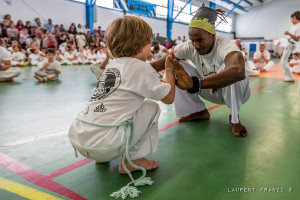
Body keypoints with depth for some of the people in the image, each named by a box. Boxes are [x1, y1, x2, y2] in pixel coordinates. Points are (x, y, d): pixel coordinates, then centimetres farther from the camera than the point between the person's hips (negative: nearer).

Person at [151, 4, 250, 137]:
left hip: (237, 92, -4)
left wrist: (194, 84, -66)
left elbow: (239, 71, -56)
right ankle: (200, 112, 3)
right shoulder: (189, 47, -18)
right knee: (176, 69, -16)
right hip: (211, 91, 4)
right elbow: (159, 63, -27)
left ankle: (234, 118, -13)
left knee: (228, 68, -38)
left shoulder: (225, 46, -32)